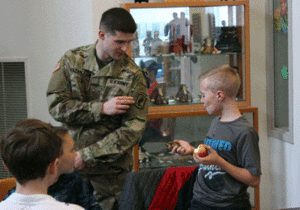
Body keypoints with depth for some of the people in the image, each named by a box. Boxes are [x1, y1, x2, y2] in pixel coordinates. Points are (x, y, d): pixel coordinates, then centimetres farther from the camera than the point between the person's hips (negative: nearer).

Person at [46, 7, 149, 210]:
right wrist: (101, 109, -18)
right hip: (69, 162, 2)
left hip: (111, 167, -2)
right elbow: (56, 105, -8)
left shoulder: (133, 75, -8)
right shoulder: (72, 60, -1)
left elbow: (134, 128, -13)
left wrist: (87, 156, -17)